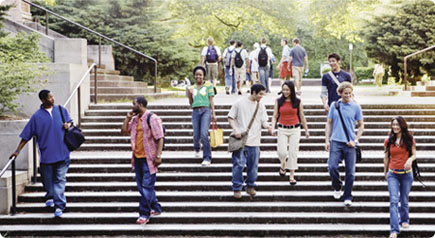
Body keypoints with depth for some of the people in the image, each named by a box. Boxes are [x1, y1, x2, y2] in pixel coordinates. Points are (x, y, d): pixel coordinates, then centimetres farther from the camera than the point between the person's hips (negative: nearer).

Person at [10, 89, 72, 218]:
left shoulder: (61, 110, 6)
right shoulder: (37, 116, 0)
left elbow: (69, 121, 21)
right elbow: (26, 135, 3)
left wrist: (68, 124, -4)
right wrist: (17, 151, 0)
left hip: (62, 153, 0)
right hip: (46, 153, 0)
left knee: (60, 179, -5)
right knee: (47, 179, 12)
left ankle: (59, 206, -5)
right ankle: (50, 197, 40)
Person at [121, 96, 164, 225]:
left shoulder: (152, 118, -12)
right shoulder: (135, 119, 12)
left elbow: (160, 138, -15)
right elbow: (124, 131, 16)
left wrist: (158, 156, -21)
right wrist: (128, 118, 7)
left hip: (149, 158, -9)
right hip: (137, 157, 9)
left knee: (146, 186, -6)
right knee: (142, 186, 14)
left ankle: (144, 214, -1)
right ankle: (156, 208, 27)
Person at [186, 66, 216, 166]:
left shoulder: (208, 85, 7)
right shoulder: (192, 88, 15)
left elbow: (211, 100, 4)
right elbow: (191, 103, 17)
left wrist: (213, 113, -3)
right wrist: (189, 94, -1)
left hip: (206, 110, -3)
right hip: (195, 111, 3)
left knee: (204, 134, -17)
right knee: (196, 136, 3)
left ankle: (207, 158, -10)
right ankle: (196, 149, 38)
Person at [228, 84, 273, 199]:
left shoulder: (261, 106, 10)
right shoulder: (240, 103, -1)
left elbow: (263, 120, 8)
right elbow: (230, 118, 2)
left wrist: (267, 126, -15)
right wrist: (235, 129, -13)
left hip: (254, 142, 4)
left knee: (253, 165, 7)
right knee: (239, 164, -5)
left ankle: (250, 186, 24)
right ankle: (237, 188, 6)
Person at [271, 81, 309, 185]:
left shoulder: (298, 102, 0)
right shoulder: (278, 101, 2)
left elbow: (302, 117, 8)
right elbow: (275, 116, 3)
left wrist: (306, 130, 12)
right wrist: (273, 128, -11)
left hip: (295, 129, 0)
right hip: (282, 130, 0)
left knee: (293, 153, -1)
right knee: (282, 152, -9)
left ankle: (292, 176, 8)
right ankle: (283, 165, 26)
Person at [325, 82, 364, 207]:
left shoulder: (356, 107, 3)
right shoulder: (334, 105, 7)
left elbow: (361, 125, 9)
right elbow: (329, 123, 12)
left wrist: (355, 140, -4)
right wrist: (327, 140, 4)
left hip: (350, 143, 0)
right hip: (336, 141, 1)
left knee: (350, 171, 0)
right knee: (332, 167, -11)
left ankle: (347, 197, 12)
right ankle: (337, 188, 17)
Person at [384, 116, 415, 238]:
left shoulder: (409, 140, -1)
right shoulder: (388, 141, 3)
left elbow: (414, 154, 4)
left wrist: (410, 159, -18)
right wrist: (385, 172, 20)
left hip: (406, 174, 0)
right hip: (393, 174, 0)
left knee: (404, 200, 11)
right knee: (394, 201, -11)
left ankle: (404, 220, 40)